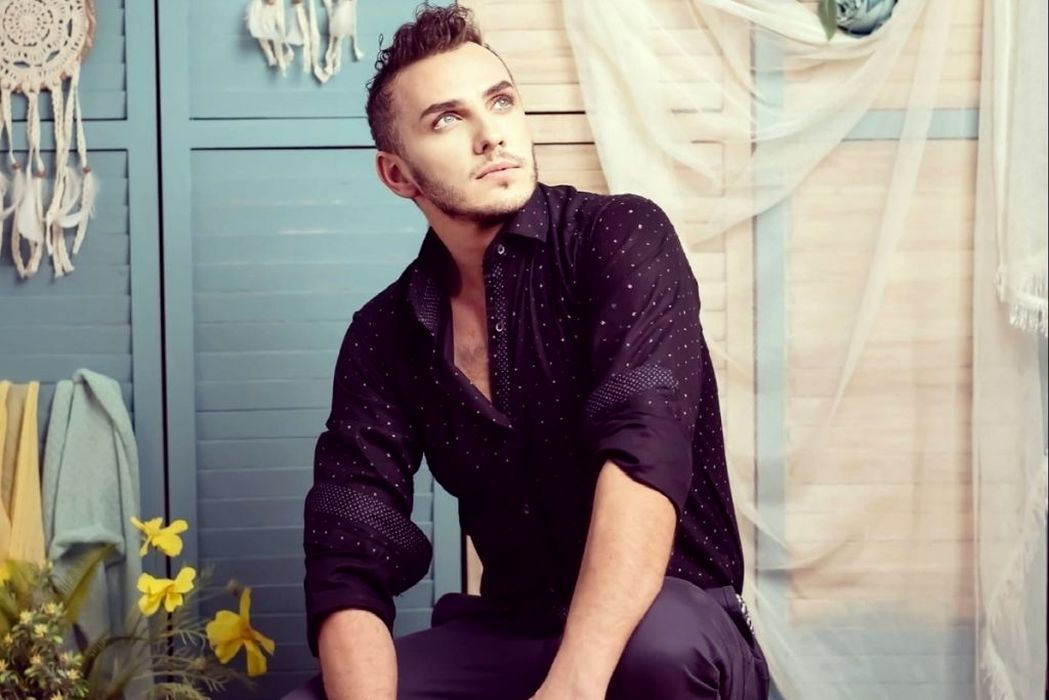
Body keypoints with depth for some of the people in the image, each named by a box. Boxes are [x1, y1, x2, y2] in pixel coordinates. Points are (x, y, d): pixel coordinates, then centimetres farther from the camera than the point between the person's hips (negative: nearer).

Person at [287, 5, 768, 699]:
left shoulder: (621, 238, -13)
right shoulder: (383, 337, 0)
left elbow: (645, 451, -29)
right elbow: (351, 564, -8)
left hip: (672, 620, -3)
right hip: (508, 632, 3)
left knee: (659, 643, -37)